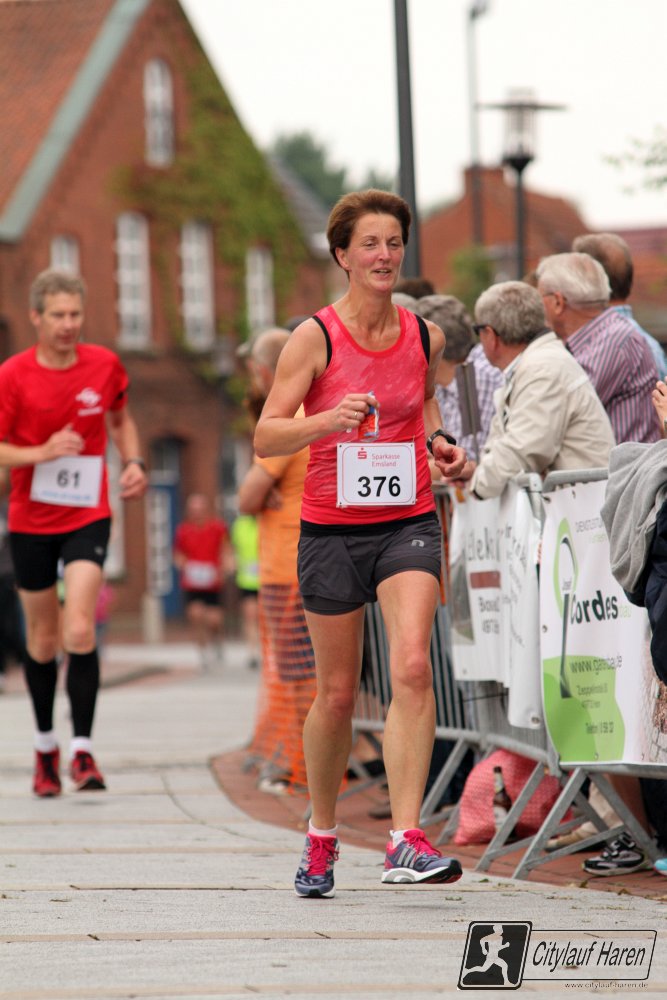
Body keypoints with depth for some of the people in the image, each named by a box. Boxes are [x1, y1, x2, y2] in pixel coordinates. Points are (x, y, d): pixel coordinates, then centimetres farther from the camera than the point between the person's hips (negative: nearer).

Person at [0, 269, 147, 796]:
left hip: (88, 518, 0)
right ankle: (45, 743, 30)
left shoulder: (105, 365, -1)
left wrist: (134, 463, 1)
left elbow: (122, 420, 18)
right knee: (42, 640, 11)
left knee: (80, 632, -17)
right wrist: (42, 452, -24)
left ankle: (82, 750, -12)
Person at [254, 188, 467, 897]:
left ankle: (407, 840, -23)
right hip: (332, 529, -2)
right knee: (337, 694, 7)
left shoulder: (424, 337, 4)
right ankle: (321, 838, 29)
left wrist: (438, 442, 4)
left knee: (412, 666, -20)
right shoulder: (316, 338, -6)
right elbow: (265, 438, -10)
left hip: (408, 524, 2)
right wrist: (328, 419, -28)